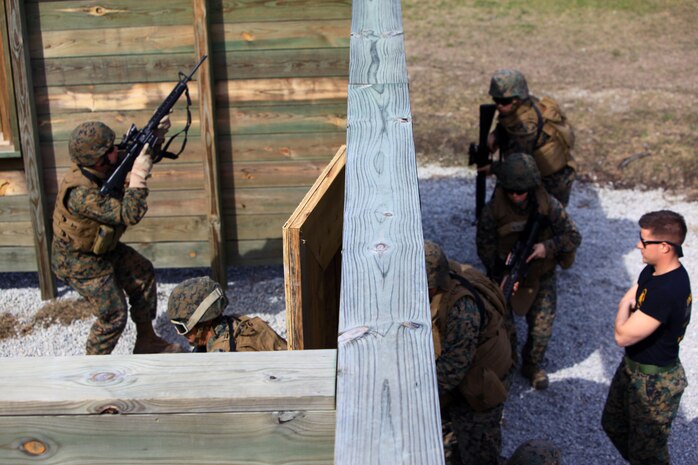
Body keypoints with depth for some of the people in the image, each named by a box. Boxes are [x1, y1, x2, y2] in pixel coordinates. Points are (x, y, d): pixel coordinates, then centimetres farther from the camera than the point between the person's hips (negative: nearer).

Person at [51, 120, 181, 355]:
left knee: (143, 273, 14)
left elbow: (136, 152, 7)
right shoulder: (80, 193, -37)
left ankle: (146, 341, 29)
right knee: (113, 315, -4)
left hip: (101, 246, 9)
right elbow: (128, 214, -39)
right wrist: (139, 174, -37)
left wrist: (155, 135, -11)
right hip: (78, 261, -9)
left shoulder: (102, 167, -12)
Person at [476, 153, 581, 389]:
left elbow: (574, 236, -11)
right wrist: (502, 273, -24)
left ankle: (532, 366, 35)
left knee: (541, 330, 6)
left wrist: (548, 246, -29)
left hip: (541, 278, 1)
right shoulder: (493, 210, -20)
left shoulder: (548, 206, -18)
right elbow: (484, 248, -12)